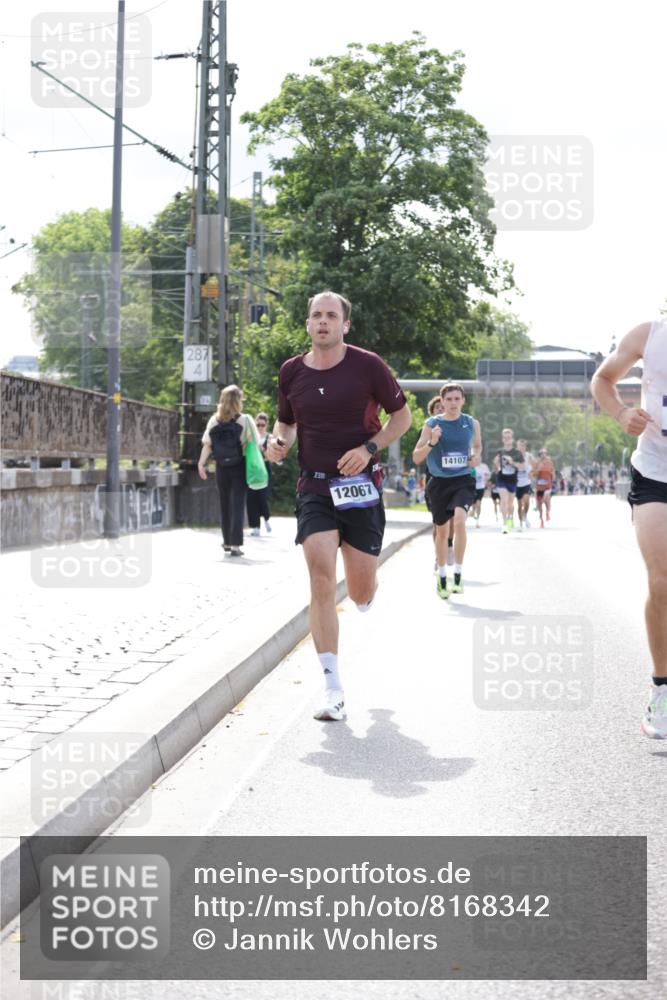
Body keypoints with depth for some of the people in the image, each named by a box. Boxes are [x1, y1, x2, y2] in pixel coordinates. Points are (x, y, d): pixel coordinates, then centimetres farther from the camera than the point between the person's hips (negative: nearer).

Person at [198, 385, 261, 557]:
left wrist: (201, 463, -5)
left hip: (221, 467, 3)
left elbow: (207, 444, -6)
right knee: (238, 505, -1)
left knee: (225, 504, 16)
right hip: (239, 466, -3)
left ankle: (227, 542, 27)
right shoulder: (245, 420, -7)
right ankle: (235, 544, -9)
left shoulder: (214, 421, 0)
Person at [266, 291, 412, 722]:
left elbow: (402, 415, 3)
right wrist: (279, 440, -4)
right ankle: (333, 688, -9)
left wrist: (369, 448, -12)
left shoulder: (368, 365, -5)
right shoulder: (292, 371, 4)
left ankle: (368, 595, 47)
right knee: (322, 581, -14)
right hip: (314, 486, 1)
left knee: (360, 591, 4)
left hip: (361, 484, -1)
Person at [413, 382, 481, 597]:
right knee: (441, 531, 11)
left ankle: (458, 574, -14)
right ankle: (441, 576, 32)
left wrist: (476, 456, -1)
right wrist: (432, 442, -21)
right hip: (439, 482, 1)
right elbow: (416, 457, -4)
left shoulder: (472, 423, 2)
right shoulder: (432, 424, -4)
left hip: (463, 481, -1)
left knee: (459, 520, -26)